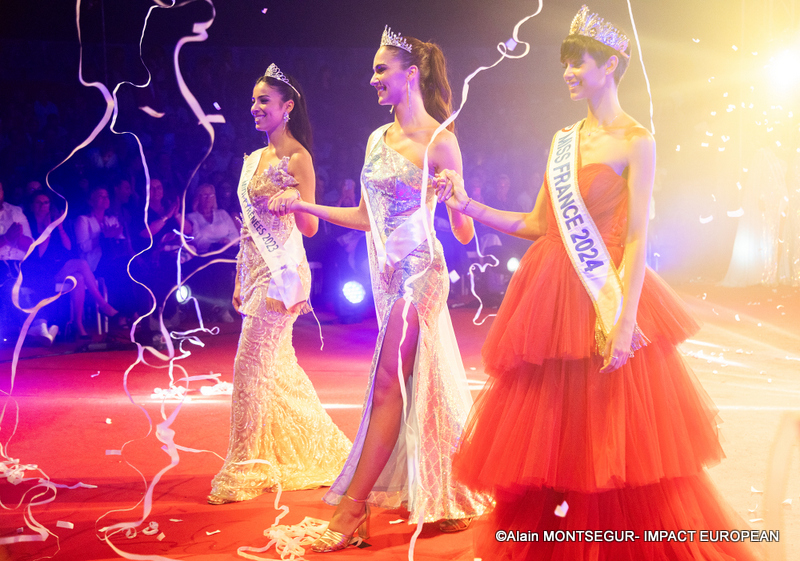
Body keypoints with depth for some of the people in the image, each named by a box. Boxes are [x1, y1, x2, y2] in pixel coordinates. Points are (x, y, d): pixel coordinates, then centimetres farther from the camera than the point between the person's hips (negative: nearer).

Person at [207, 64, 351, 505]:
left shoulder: (297, 157, -8)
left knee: (253, 364, -9)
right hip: (256, 268, 9)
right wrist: (240, 281, 16)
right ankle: (314, 450, 26)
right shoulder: (254, 159, 16)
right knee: (278, 366, 13)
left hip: (281, 270, -9)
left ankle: (246, 469, 0)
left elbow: (310, 227, -11)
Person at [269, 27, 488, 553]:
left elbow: (463, 232, -8)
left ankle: (354, 506, -2)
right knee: (416, 387, 10)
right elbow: (368, 216, 15)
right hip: (387, 272, 7)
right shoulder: (377, 138, 12)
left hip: (419, 271, -7)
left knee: (388, 386, -7)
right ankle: (447, 496, 20)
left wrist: (460, 205, -29)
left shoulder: (439, 141, -9)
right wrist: (304, 205, 12)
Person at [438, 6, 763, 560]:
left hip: (606, 297, -6)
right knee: (548, 436, 9)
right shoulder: (564, 140, 14)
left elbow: (638, 236, -11)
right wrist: (468, 206, 5)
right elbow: (537, 224, 13)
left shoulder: (636, 141, -4)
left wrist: (626, 318, -20)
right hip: (553, 297, 6)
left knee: (615, 440, 0)